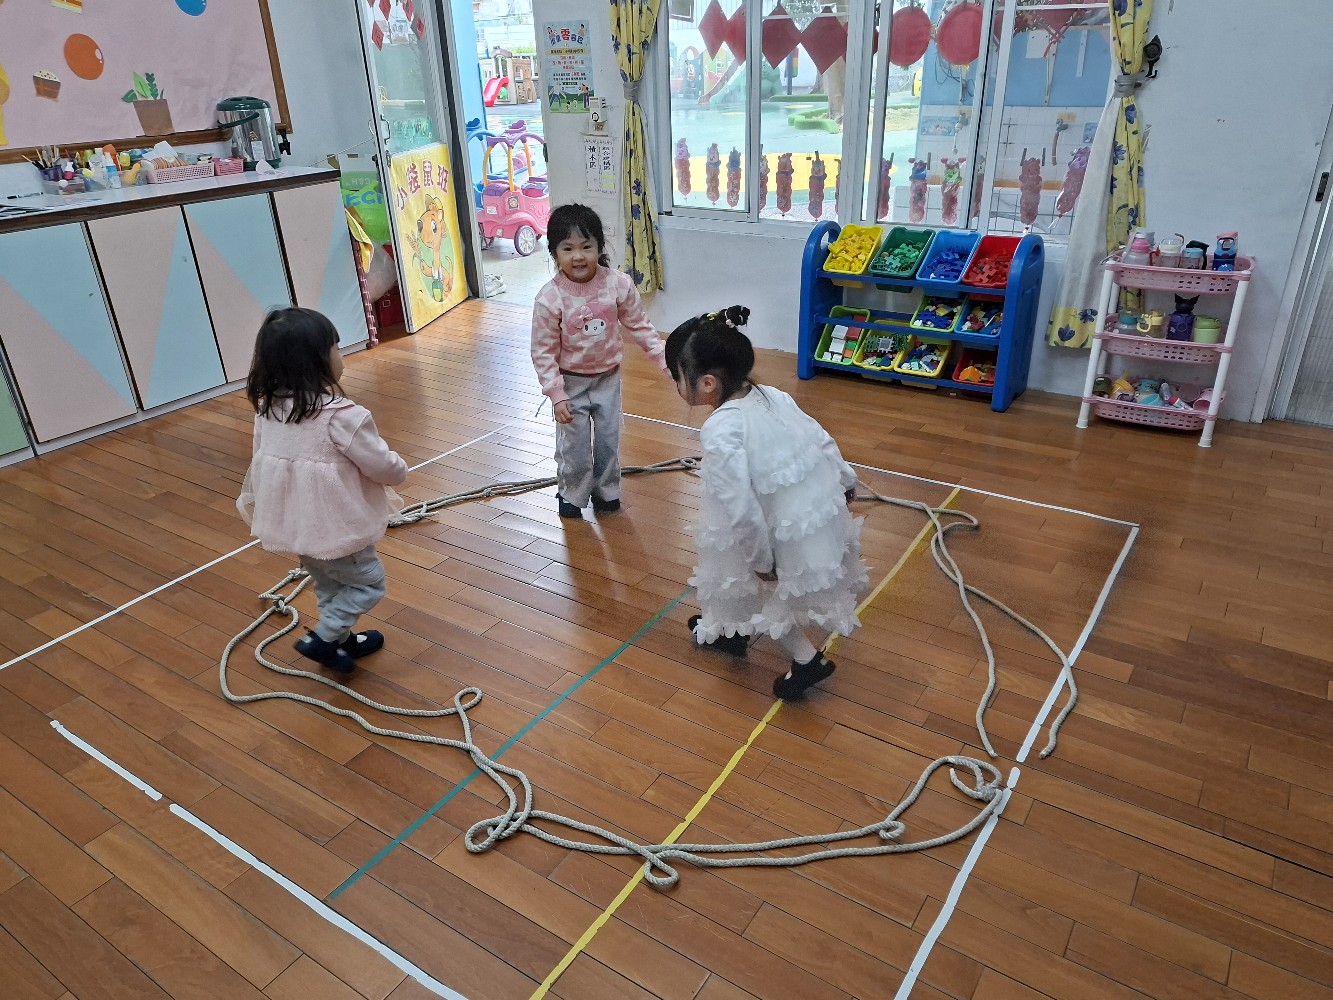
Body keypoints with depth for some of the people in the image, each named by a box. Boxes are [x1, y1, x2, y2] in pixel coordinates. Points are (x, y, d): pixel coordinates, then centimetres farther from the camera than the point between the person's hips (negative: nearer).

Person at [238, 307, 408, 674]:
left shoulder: (267, 408, -4)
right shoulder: (341, 415, -27)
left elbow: (260, 460, 9)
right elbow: (383, 465, -18)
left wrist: (253, 501, 24)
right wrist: (400, 469, 5)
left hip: (292, 521, 8)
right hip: (335, 525, -8)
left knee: (328, 584, 27)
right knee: (368, 581, 14)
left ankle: (341, 639, 42)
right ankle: (322, 639, 12)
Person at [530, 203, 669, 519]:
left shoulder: (618, 284, -15)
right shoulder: (549, 298, -22)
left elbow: (639, 325, -1)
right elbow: (543, 352, -15)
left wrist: (664, 358, -5)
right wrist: (557, 395, -18)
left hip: (608, 377, 3)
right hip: (571, 382, -2)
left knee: (609, 439, 15)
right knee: (574, 445, 8)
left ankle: (605, 490, 37)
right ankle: (571, 494, 32)